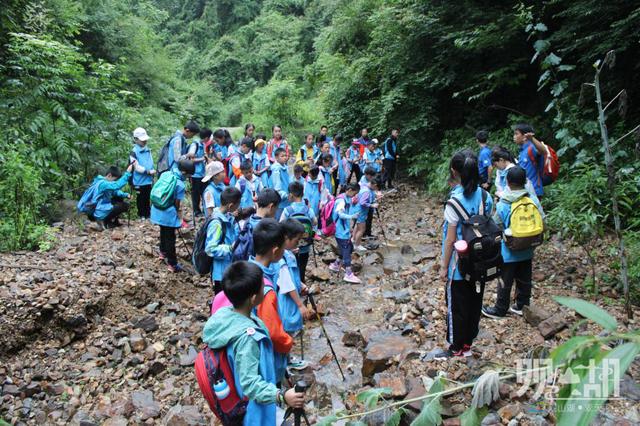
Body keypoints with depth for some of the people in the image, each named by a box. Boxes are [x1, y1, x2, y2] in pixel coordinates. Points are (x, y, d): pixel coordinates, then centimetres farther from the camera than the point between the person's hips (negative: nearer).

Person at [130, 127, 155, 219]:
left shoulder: (148, 150, 7)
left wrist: (153, 171, 3)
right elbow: (137, 167, -17)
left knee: (148, 197, 14)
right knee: (141, 198, 7)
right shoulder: (134, 152, -13)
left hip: (148, 180, 6)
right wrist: (149, 171, -18)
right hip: (139, 180, -6)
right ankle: (141, 214, 18)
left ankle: (148, 213, 24)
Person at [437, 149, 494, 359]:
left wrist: (444, 266, -8)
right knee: (474, 302, 18)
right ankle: (468, 341, 35)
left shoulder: (456, 200, -21)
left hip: (460, 264, -6)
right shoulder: (485, 196, -4)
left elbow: (451, 239, -18)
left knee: (456, 306, 10)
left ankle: (457, 348, 24)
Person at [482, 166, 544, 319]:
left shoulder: (502, 205, -19)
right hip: (527, 251, 4)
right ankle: (522, 305, 35)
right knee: (524, 280, 19)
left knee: (505, 282, 10)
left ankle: (500, 310, 24)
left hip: (508, 252, -4)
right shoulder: (534, 201, -9)